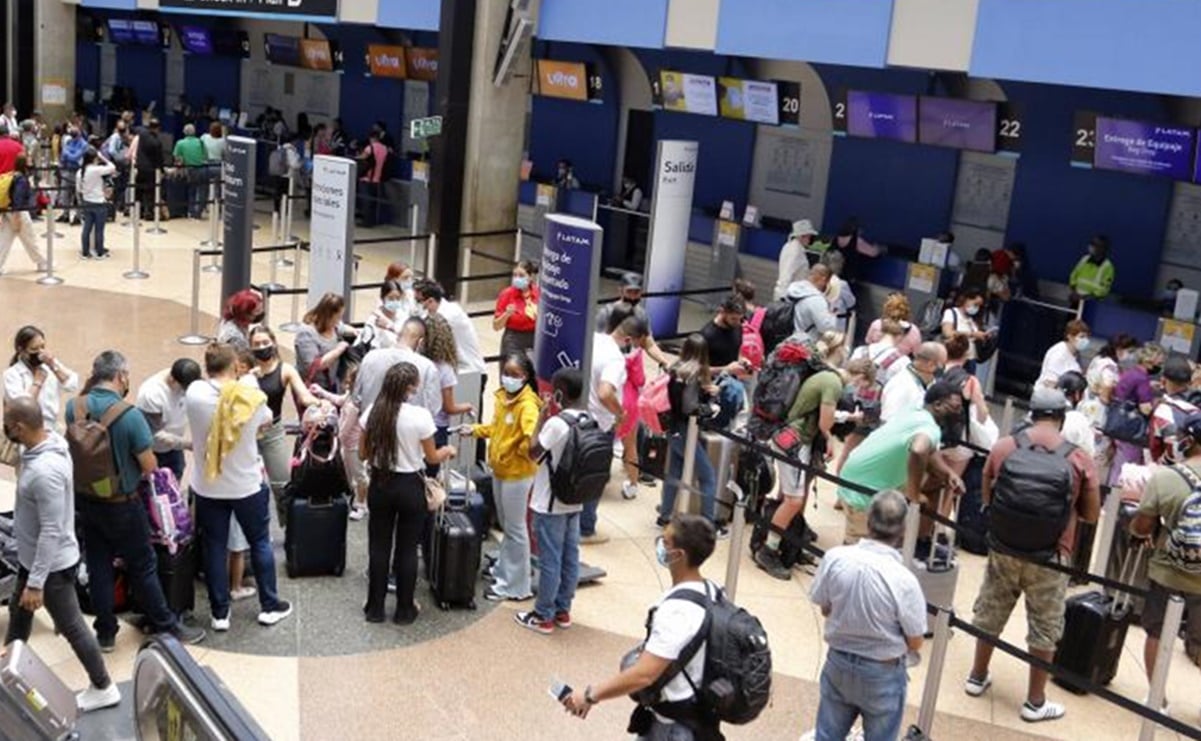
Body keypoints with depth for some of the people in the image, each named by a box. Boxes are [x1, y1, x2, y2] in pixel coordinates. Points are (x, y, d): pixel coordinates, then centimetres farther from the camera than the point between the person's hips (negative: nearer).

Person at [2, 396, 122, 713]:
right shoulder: (46, 442, -5)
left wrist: (36, 582, -26)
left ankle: (103, 688, 22)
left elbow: (52, 532, -31)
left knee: (71, 626, 6)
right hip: (32, 556, 10)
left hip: (52, 564, -10)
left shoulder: (45, 471, -35)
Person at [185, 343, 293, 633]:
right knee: (260, 543, 15)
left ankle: (220, 613, 19)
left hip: (207, 487, 1)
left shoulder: (195, 393, -15)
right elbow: (266, 420, 7)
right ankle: (269, 606, 25)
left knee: (214, 548, 12)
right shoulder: (251, 398, -15)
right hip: (246, 485, -1)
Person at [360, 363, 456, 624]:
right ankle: (404, 610, 21)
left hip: (380, 485, 3)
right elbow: (432, 458, -6)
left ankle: (375, 608, 24)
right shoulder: (420, 416, -18)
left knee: (378, 547, 15)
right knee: (407, 549, 11)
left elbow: (363, 453, 1)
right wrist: (448, 451, 15)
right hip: (409, 487, -3)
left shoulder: (373, 411, -8)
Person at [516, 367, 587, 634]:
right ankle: (563, 611, 26)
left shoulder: (556, 423, -22)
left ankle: (543, 616, 12)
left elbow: (534, 453, -14)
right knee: (570, 557, 14)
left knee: (550, 560, 1)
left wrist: (541, 419, -8)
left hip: (550, 504, -7)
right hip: (574, 501, 7)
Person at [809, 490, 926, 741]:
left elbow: (825, 609, -2)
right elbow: (915, 643, -15)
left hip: (838, 662, 3)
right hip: (883, 673, -3)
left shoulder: (834, 558, -19)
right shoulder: (904, 580, -28)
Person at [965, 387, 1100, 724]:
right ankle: (1035, 701, 22)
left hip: (1004, 549, 2)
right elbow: (1091, 514, -1)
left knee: (991, 614, 20)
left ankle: (977, 677, 35)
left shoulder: (1003, 447, -4)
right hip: (1050, 557, -2)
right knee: (1044, 628, 12)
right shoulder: (1079, 459, -9)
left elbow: (986, 498, 6)